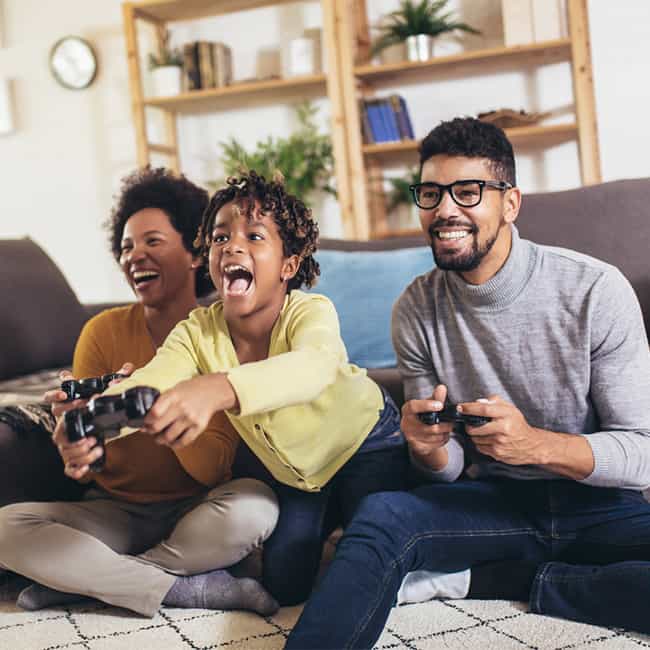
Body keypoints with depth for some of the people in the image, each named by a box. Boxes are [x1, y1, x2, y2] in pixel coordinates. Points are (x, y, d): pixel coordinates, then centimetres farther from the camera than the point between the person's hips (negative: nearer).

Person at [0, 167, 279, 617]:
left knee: (254, 505, -33)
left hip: (192, 513, -2)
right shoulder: (104, 332, -4)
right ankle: (199, 589, -19)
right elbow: (85, 467, -5)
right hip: (116, 511, 2)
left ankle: (83, 578, -14)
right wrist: (76, 453, -31)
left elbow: (214, 469, -17)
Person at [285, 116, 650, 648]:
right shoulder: (415, 310, -3)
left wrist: (536, 443, -30)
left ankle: (509, 581, -12)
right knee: (380, 515, -29)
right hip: (495, 503, 1)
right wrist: (428, 448, -23)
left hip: (601, 506, 0)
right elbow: (451, 470, 2)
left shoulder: (595, 289, -14)